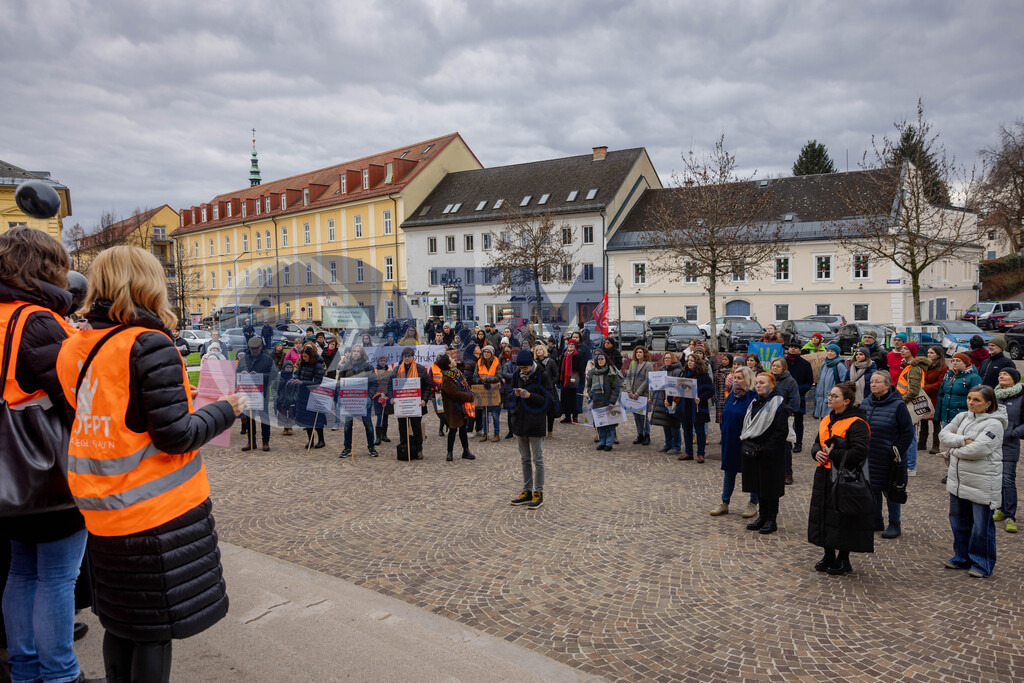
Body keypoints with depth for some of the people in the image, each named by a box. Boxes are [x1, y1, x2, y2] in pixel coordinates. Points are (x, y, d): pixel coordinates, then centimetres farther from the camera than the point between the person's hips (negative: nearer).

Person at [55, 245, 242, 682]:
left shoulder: (76, 348, 4)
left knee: (122, 620, 22)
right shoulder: (148, 346, -18)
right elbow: (175, 435, -20)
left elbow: (80, 420, 15)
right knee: (157, 628, 6)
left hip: (105, 512, 7)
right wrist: (224, 411, -5)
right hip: (158, 513, -7)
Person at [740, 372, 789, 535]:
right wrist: (745, 444, -1)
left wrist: (764, 449, -18)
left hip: (771, 455, -7)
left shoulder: (778, 404, -12)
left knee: (770, 485, 2)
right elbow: (747, 427, 16)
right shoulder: (754, 403, 10)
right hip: (753, 453, 7)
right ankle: (762, 516, 24)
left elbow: (781, 432, -16)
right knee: (758, 485, 13)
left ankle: (772, 520, 13)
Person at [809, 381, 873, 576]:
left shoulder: (856, 423, -14)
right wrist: (817, 452, -2)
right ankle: (829, 555, 27)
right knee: (824, 515, 13)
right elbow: (817, 443, 20)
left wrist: (833, 455, -17)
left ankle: (843, 560, 16)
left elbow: (860, 452, -21)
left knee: (843, 519, 0)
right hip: (825, 477, 8)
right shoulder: (826, 421, 12)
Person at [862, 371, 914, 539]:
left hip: (888, 460, -5)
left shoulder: (898, 405, -12)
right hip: (869, 458, 5)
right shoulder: (865, 403, 3)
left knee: (890, 491, 7)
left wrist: (896, 452, -13)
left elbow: (908, 432, -10)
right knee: (872, 489, 14)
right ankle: (876, 521, 29)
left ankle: (895, 524, 23)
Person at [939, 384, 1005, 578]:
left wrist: (954, 447, -8)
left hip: (982, 484, -7)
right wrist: (963, 441, -17)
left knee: (982, 525, 4)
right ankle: (962, 557, 33)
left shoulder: (993, 424, -16)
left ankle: (982, 564, 19)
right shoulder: (963, 417, 6)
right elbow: (943, 435, -1)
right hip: (958, 480, 7)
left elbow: (977, 450, -24)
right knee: (959, 521, 18)